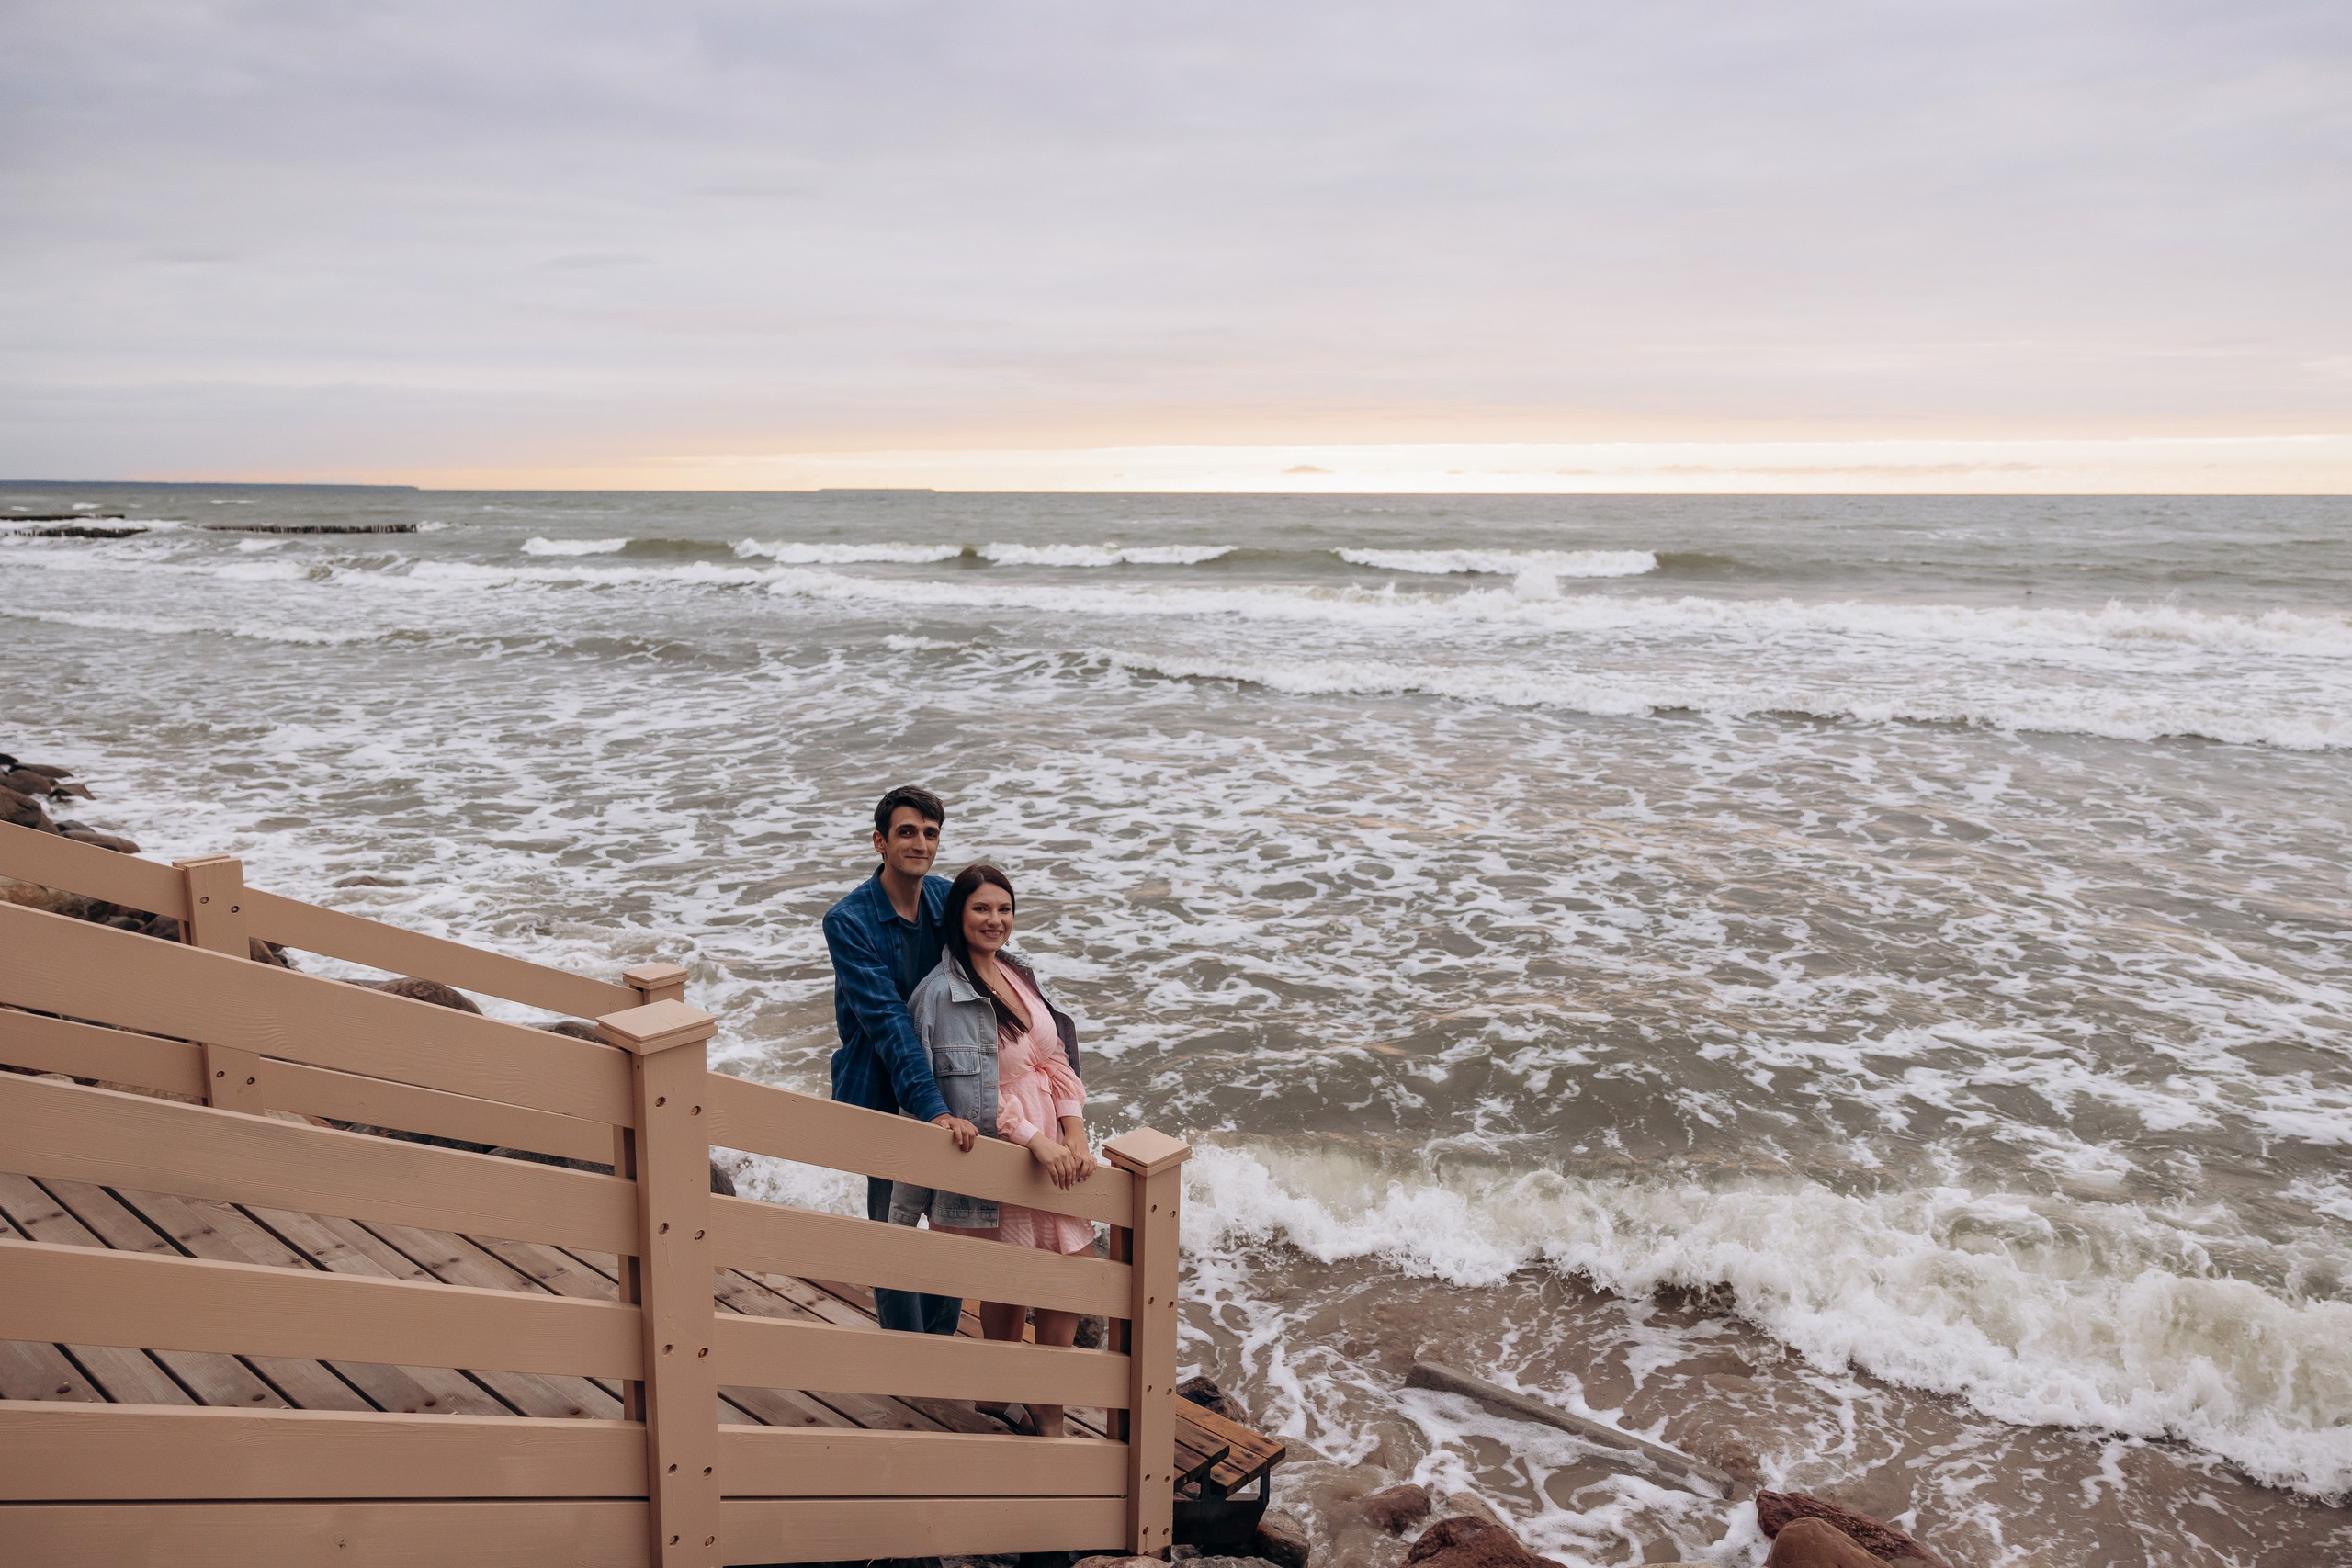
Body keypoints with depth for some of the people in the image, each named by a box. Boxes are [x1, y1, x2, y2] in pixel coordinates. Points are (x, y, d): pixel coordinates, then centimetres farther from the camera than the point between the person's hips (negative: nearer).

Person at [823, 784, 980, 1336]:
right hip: (883, 1096, -5)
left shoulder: (949, 900, 1)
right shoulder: (848, 922, -15)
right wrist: (933, 1109, -30)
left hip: (950, 1091, 5)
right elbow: (886, 1021, -23)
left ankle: (941, 1344, 32)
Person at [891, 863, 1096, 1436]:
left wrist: (1076, 1137, -6)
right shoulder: (942, 993, -14)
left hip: (1053, 1150, 7)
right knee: (1008, 1290, 7)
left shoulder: (1020, 975, 9)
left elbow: (1058, 1061, 6)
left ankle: (1046, 1412, 23)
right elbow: (969, 1093, -19)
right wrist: (1036, 1141, -24)